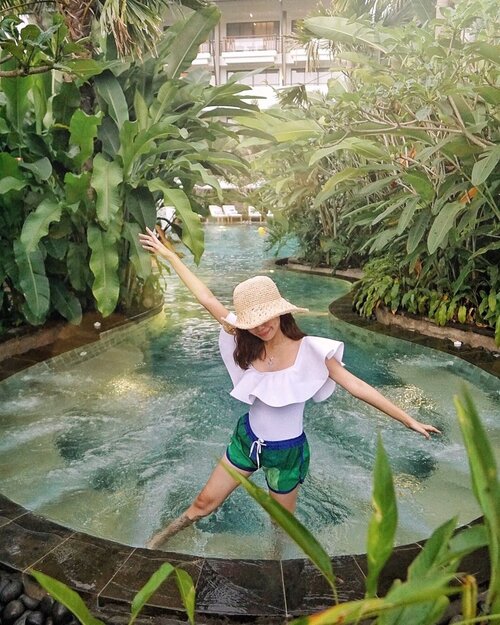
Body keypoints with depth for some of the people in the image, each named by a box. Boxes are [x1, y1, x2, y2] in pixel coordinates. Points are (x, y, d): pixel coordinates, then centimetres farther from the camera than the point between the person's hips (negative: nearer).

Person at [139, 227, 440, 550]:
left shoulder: (308, 350, -22)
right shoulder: (249, 345, -13)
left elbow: (356, 386, -20)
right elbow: (207, 298, -11)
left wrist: (409, 420, -20)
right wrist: (169, 254, -7)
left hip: (287, 452, -2)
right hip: (248, 438, 3)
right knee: (206, 501, 16)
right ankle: (169, 531, 47)